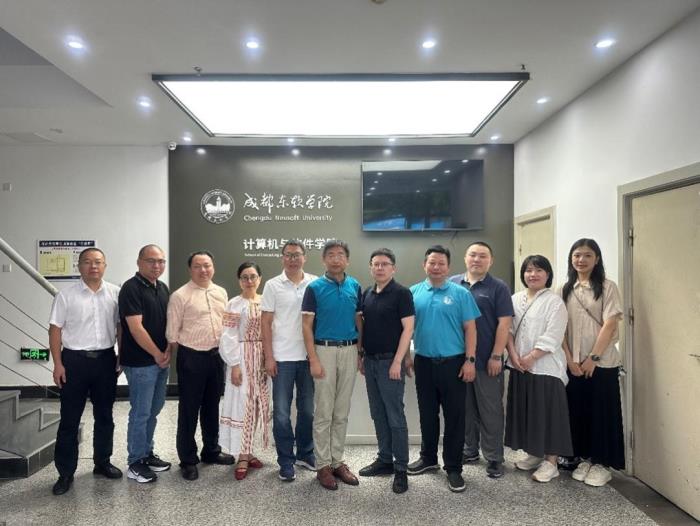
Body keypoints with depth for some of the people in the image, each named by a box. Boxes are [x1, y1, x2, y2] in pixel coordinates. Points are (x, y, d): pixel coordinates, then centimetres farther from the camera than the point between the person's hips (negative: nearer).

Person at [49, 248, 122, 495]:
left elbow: (121, 327, 6)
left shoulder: (115, 293, 1)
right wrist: (58, 364, -8)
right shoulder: (66, 295, -4)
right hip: (74, 360, -2)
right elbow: (55, 330, -3)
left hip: (106, 359, 2)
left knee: (104, 416, 13)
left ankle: (102, 462, 29)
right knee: (70, 419, 6)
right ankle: (65, 472, 18)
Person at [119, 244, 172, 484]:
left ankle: (147, 453, 31)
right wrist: (157, 355, -12)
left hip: (161, 360, 8)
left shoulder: (163, 288, 11)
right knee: (140, 413, 1)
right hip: (140, 362, -8)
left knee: (153, 410, 17)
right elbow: (135, 328, -18)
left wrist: (168, 351, 0)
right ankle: (135, 463, 15)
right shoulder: (131, 288, -13)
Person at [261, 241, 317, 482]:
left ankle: (305, 454, 31)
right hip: (282, 357, -1)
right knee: (281, 413, 5)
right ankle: (286, 461, 19)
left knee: (308, 409, 13)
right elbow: (266, 323, -1)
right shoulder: (273, 285, -1)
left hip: (309, 356, 2)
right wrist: (269, 357, -6)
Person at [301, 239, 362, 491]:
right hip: (324, 350, -3)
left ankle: (337, 461, 23)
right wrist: (313, 359, -13)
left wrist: (360, 352, 5)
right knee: (323, 413, 3)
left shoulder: (355, 286, 6)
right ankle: (323, 465, 15)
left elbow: (359, 321, 11)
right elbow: (307, 325, -6)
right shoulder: (314, 287, -5)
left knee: (342, 412, 12)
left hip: (349, 350, 4)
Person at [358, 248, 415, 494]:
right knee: (378, 415, 14)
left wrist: (397, 362, -17)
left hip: (389, 362, -7)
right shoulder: (367, 294, 10)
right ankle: (384, 460, 27)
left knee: (395, 416, -1)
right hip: (370, 361, 7)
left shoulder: (401, 293, -9)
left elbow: (408, 328, -13)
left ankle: (401, 468, 10)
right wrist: (361, 356, 11)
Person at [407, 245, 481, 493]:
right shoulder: (413, 293, 4)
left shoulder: (461, 293, -3)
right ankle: (428, 458, 33)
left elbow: (470, 328, -4)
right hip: (423, 362, 3)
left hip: (453, 363, -2)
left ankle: (453, 468, 18)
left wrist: (470, 360, -10)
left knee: (454, 417, 4)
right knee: (427, 414, 16)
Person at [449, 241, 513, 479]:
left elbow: (504, 323, -7)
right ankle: (470, 450, 29)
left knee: (490, 410, 5)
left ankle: (494, 457, 17)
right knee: (466, 408, 14)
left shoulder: (498, 287, -3)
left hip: (487, 360, -3)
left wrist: (496, 356, -12)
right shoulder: (453, 283, 6)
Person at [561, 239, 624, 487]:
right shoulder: (566, 290, 7)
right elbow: (561, 327, 4)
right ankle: (586, 459, 24)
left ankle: (602, 463, 18)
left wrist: (593, 357, -14)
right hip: (573, 363, 4)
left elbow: (610, 325, -11)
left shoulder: (607, 287, -5)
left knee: (602, 413, 3)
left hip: (602, 362, -4)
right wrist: (569, 359, -4)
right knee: (578, 411, 9)